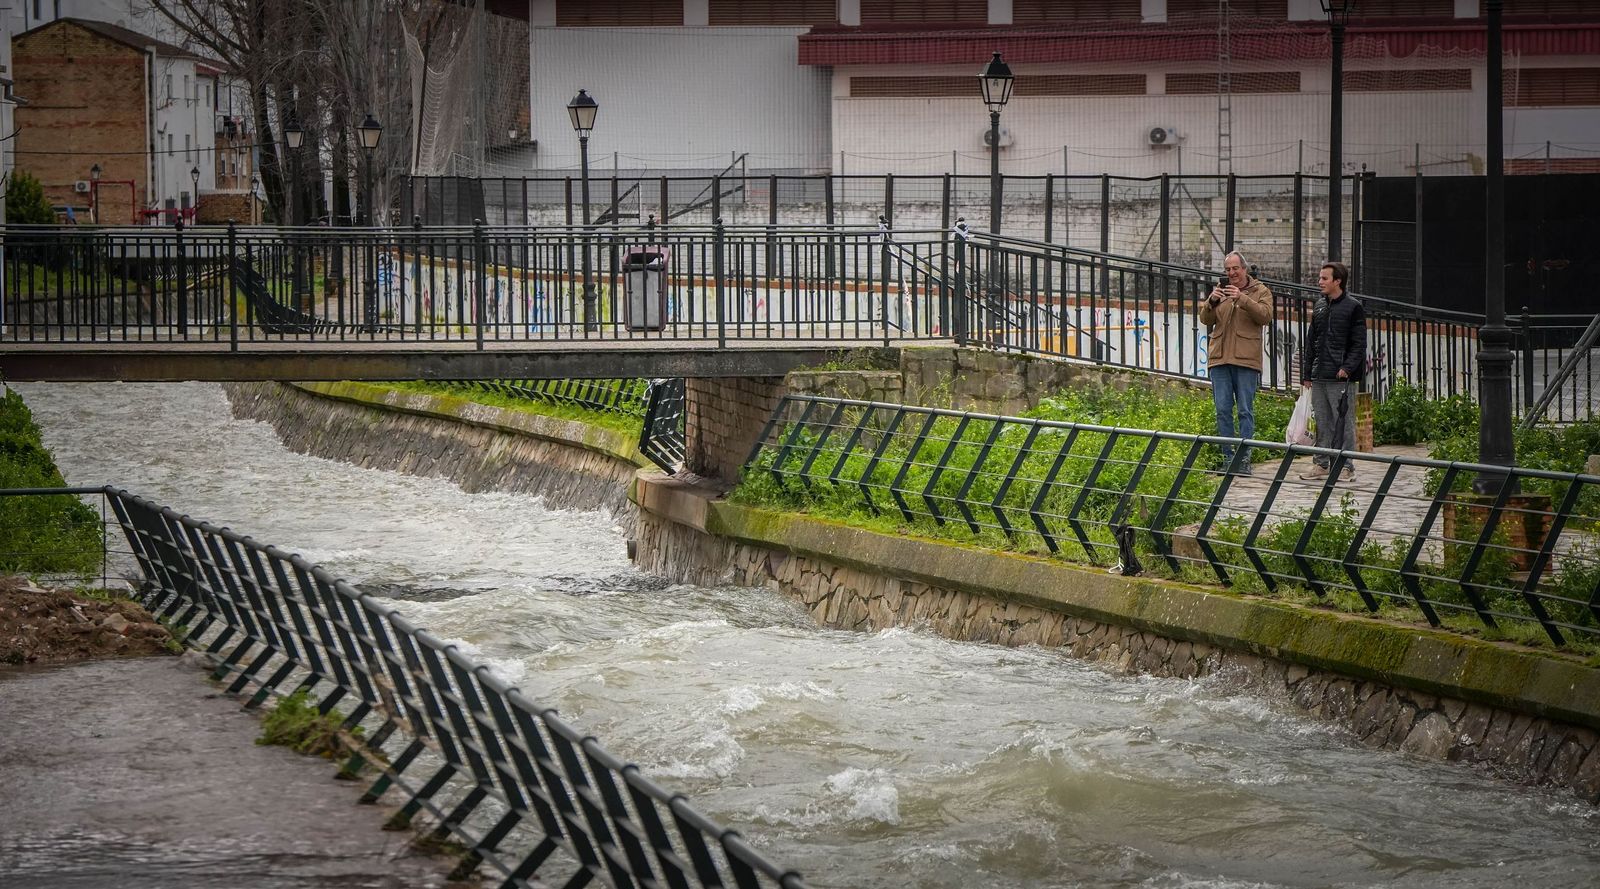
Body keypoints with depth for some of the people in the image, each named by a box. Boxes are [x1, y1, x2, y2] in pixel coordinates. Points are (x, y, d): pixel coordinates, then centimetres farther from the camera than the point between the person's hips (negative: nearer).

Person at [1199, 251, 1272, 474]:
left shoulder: (1260, 291, 6)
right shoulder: (1220, 290, 16)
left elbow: (1265, 315, -11)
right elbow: (1206, 320, 9)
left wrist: (1242, 299, -22)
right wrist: (1211, 301, -11)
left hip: (1246, 360, -3)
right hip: (1219, 358, 3)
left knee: (1245, 410, -3)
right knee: (1223, 409, 2)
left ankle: (1244, 458, -1)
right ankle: (1227, 457, 7)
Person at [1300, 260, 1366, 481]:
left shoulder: (1353, 307, -4)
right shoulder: (1319, 306, 16)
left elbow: (1359, 344, -6)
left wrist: (1347, 368, -17)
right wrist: (1307, 373, 14)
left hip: (1341, 378, -6)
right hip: (1319, 378, 6)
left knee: (1343, 421, -4)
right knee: (1322, 422, 9)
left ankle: (1345, 466, 0)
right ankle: (1321, 463, 14)